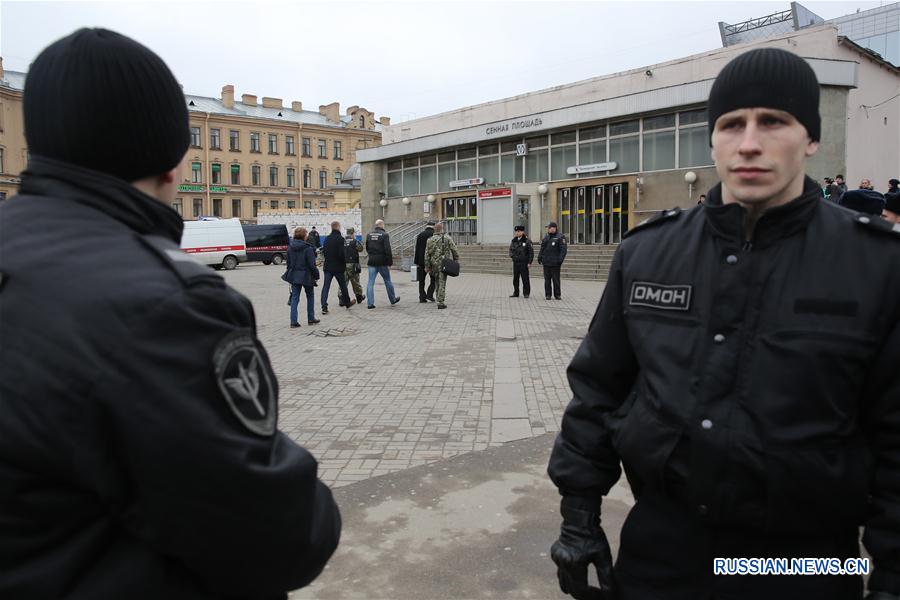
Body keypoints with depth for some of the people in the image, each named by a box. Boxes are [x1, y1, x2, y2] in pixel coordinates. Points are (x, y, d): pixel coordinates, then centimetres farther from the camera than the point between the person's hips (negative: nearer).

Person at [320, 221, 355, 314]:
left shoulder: (327, 238, 4)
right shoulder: (340, 239, -14)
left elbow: (324, 251, 9)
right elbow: (341, 254, -19)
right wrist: (344, 262, -3)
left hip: (328, 266, 4)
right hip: (338, 267, -4)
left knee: (326, 286, 0)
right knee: (343, 285, 14)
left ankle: (324, 307, -9)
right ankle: (347, 302, 31)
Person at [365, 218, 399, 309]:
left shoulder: (369, 235, 6)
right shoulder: (385, 235, -11)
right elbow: (388, 250, -16)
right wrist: (390, 263, -12)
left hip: (372, 262, 4)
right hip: (382, 262, -4)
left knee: (371, 282, 3)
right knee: (387, 281, 11)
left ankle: (370, 303, -1)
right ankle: (393, 300, 25)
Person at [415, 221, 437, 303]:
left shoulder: (420, 235, 4)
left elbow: (417, 250, 3)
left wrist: (416, 262, 5)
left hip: (421, 261, 3)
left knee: (421, 281, 9)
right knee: (433, 279, 10)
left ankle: (422, 297, 6)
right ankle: (429, 295, -2)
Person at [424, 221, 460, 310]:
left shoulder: (430, 240, 6)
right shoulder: (447, 238, -4)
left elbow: (427, 255, 4)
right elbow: (454, 250, -4)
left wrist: (428, 268, 8)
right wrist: (456, 260, 11)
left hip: (434, 264, 4)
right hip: (444, 264, -4)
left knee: (438, 283, 18)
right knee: (442, 283, -3)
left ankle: (439, 300, 24)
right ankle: (440, 303, -7)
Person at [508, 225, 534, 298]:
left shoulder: (527, 241, -5)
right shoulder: (514, 241, 10)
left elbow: (531, 252, -5)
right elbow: (510, 249, 24)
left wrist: (529, 262, -9)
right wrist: (511, 255, 4)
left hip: (524, 263, -5)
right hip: (515, 262, 5)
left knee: (525, 278, -2)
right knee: (515, 278, 8)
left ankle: (526, 293, 6)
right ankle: (516, 293, 16)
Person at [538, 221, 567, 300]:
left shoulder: (560, 237, -4)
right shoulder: (546, 237, 14)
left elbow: (563, 249, -9)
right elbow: (542, 248, 19)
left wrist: (560, 260, -17)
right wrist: (539, 257, 10)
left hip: (555, 263, -5)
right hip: (546, 262, 5)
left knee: (556, 279, -1)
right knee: (547, 279, 7)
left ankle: (557, 294, 8)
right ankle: (548, 294, 13)